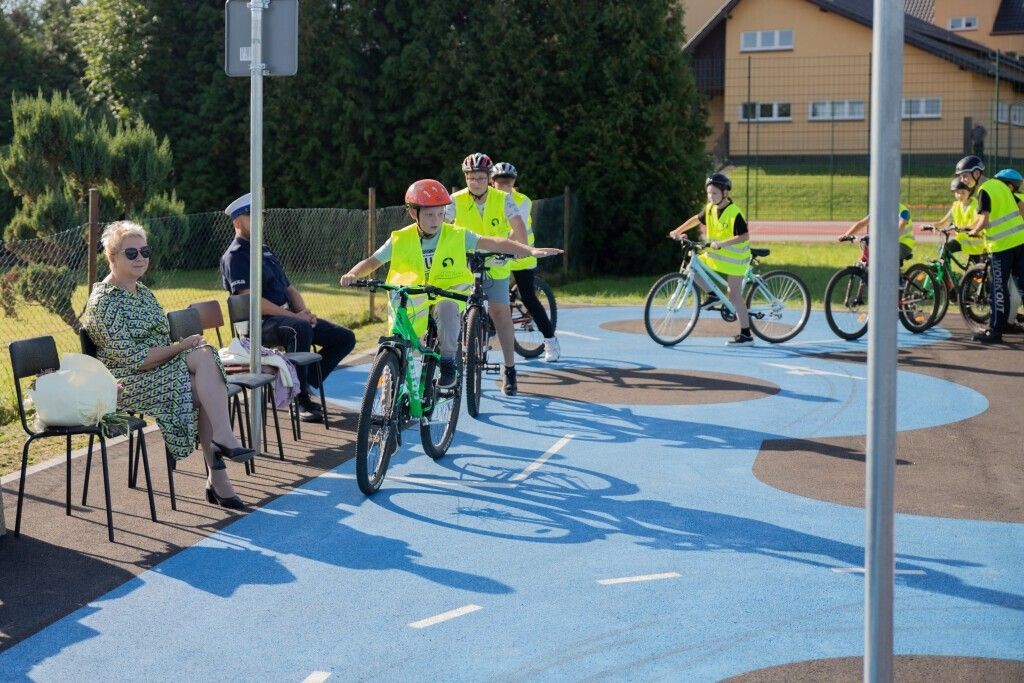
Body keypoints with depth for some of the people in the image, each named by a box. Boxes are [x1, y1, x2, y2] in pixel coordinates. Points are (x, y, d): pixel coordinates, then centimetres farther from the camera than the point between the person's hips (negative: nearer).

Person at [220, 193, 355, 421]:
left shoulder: (265, 250, 22)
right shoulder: (235, 256, -6)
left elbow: (289, 288, 21)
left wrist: (304, 312, 0)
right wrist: (293, 315, -20)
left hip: (288, 316, 9)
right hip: (262, 324, -9)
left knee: (345, 338, -1)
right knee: (300, 330, -41)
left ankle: (305, 384, 7)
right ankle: (301, 399, -31)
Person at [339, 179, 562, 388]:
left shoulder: (456, 235, -9)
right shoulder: (400, 240, -5)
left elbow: (493, 243, -18)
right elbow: (372, 261, 1)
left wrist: (531, 250, -30)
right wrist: (352, 275, -21)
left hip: (449, 294, -2)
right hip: (413, 300, 2)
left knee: (446, 308, -36)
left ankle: (448, 362, -20)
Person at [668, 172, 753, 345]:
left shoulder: (734, 213, -22)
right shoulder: (710, 209, 1)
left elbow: (744, 236, -28)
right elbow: (697, 219, 18)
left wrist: (721, 243, -36)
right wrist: (678, 231, 10)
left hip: (734, 259, -7)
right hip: (715, 255, 7)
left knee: (734, 295, -6)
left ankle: (746, 335, 0)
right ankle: (713, 295, 13)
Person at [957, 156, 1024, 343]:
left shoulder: (984, 191, -12)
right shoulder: (999, 184, 14)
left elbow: (984, 221, -21)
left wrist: (973, 232, -3)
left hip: (1001, 245, -8)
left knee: (999, 289, -2)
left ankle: (995, 330, 2)